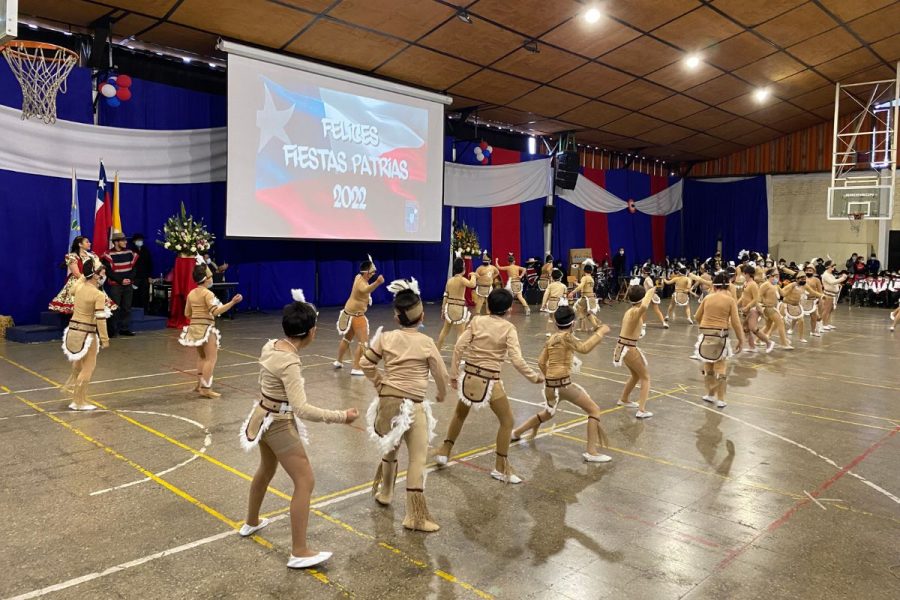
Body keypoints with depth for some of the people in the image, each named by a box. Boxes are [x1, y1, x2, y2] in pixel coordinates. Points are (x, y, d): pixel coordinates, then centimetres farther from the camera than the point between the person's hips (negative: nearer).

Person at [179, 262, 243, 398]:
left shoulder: (191, 293, 8)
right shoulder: (207, 293, -14)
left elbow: (187, 313, 13)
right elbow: (216, 311, -25)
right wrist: (232, 302, -28)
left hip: (194, 327, 8)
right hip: (206, 328, -8)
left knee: (202, 356, 22)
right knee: (211, 358, -6)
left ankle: (200, 384, 27)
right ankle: (205, 388, -12)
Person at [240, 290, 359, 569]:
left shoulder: (271, 345, -5)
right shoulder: (289, 362, -30)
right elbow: (301, 408, -35)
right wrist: (341, 416, -31)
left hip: (263, 416, 9)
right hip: (279, 424, -9)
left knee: (266, 470, 30)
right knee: (305, 482, -2)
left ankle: (251, 523, 52)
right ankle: (299, 553, 4)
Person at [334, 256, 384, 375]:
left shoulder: (359, 277, 1)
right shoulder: (361, 282, -28)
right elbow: (366, 289, -54)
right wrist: (377, 282, -72)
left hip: (350, 313, 10)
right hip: (355, 315, -10)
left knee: (347, 338, 26)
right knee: (363, 342, -10)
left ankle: (339, 362, 42)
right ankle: (356, 369, -12)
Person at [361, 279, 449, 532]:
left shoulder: (386, 338, -2)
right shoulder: (426, 342, -10)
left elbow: (366, 364, 6)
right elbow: (441, 374, -1)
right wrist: (441, 394, 18)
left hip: (388, 401, 5)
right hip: (412, 406, -5)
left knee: (390, 449, 26)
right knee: (418, 458, 1)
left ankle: (384, 493, 45)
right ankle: (415, 516, 2)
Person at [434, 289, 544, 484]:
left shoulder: (477, 321, 0)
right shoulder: (508, 328, -8)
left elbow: (459, 348, -3)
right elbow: (516, 360, -16)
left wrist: (453, 375, 5)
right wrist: (534, 377, -4)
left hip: (469, 376, 4)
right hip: (489, 381, -4)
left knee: (460, 414, 29)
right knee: (507, 422, 15)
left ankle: (444, 452, 36)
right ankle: (501, 468, 17)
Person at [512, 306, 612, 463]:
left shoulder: (551, 338, 11)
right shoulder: (566, 336, -11)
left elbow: (541, 362, 13)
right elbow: (584, 348, -29)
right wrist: (600, 332, -21)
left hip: (551, 383, 8)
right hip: (563, 383, -8)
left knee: (548, 413, 31)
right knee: (594, 410, -1)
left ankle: (516, 432, 39)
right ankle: (591, 451, -8)